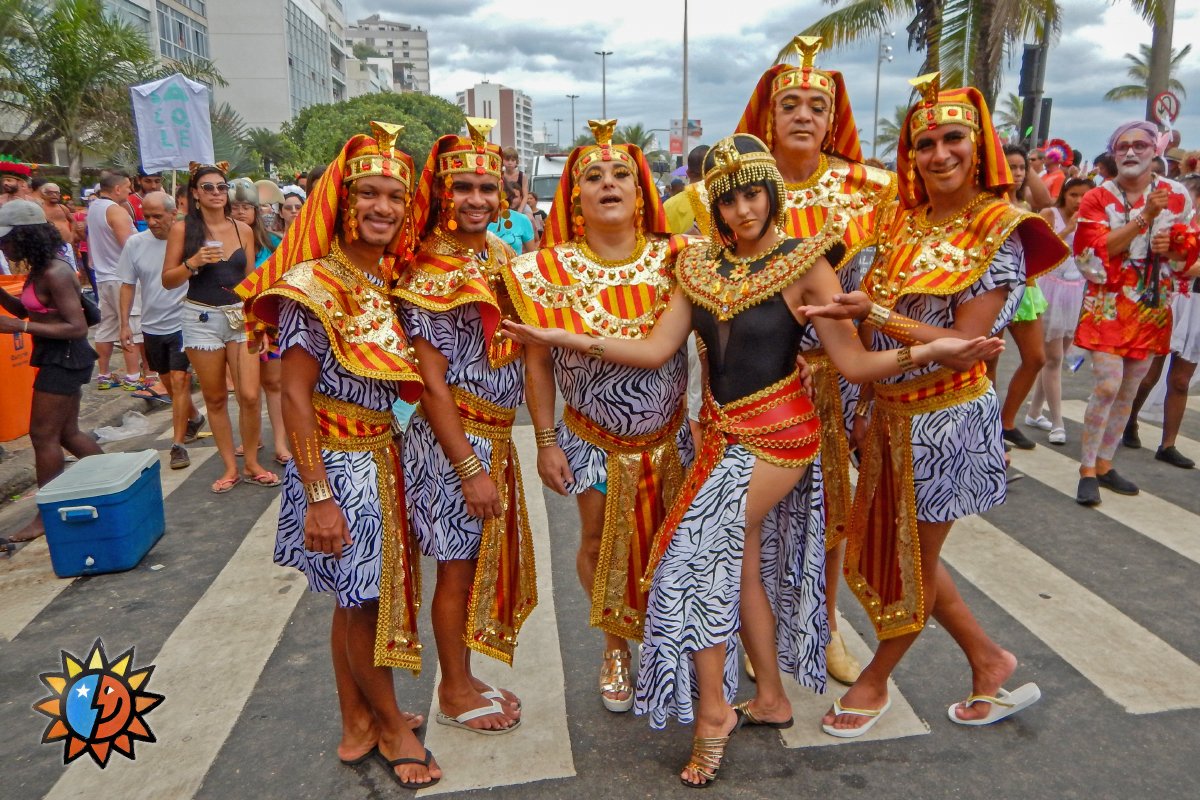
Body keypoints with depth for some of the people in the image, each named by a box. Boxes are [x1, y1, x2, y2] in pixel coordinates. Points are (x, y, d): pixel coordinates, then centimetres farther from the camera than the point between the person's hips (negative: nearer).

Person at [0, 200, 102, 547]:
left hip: (64, 358, -10)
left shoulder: (54, 274, -21)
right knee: (66, 432, 18)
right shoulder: (40, 269, 7)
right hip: (58, 358, 10)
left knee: (43, 435, 0)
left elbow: (77, 327, -24)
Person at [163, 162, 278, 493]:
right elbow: (167, 280, 0)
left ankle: (252, 464, 12)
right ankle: (230, 467, 19)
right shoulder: (182, 229, -1)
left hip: (241, 317, 1)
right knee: (215, 398, 7)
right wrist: (193, 262, -17)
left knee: (249, 396, -6)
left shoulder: (243, 229, 6)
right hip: (202, 318, -1)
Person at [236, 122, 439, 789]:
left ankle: (359, 726, 35)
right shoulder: (315, 284, -15)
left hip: (383, 454, 7)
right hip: (339, 462, -7)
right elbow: (295, 397, -17)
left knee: (360, 597, 18)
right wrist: (319, 497, -19)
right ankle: (393, 726, 29)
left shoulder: (392, 282, 6)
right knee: (362, 600, 8)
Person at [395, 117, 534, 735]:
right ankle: (454, 693, 26)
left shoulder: (500, 254, 8)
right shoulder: (428, 274, -14)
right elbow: (433, 384, -17)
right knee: (459, 565, 6)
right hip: (453, 437, -7)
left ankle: (464, 678, 34)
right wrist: (470, 468, -18)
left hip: (497, 435, 7)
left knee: (487, 560, 16)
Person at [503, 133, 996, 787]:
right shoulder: (699, 266, 3)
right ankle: (771, 700, 33)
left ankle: (711, 714, 10)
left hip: (774, 434, -6)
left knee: (699, 554, -9)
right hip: (722, 433, 6)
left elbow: (855, 364, -13)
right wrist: (565, 338, -8)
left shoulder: (804, 265, -11)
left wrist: (927, 351, -29)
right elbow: (655, 350, -1)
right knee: (742, 568, 14)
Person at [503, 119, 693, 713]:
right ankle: (616, 648, 42)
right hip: (593, 441, 0)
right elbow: (537, 361, -5)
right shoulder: (550, 270, -10)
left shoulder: (674, 258, -8)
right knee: (601, 546, 15)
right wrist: (546, 442, -6)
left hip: (669, 437, 1)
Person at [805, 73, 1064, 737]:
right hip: (892, 413, 7)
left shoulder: (999, 232, -12)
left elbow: (963, 342, -20)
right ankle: (989, 663, 36)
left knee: (915, 560, 9)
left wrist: (872, 312, -26)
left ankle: (874, 682, 31)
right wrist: (866, 404, 5)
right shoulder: (905, 226, 6)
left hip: (947, 416, -7)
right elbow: (876, 330, 8)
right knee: (895, 551, 16)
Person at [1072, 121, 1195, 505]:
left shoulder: (1177, 195, 5)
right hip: (1108, 304, -4)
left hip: (1153, 306, 4)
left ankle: (1104, 464, 21)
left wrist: (1172, 246, -10)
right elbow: (1101, 248, -15)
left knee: (1129, 390, 9)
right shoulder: (1097, 198, -3)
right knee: (1107, 385, -13)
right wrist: (1145, 216, -21)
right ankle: (1087, 470, -2)